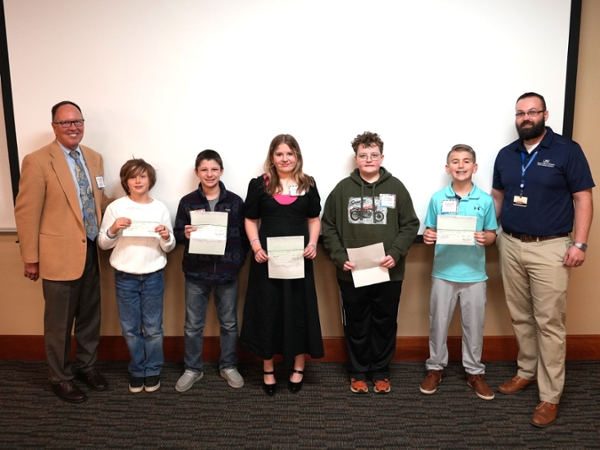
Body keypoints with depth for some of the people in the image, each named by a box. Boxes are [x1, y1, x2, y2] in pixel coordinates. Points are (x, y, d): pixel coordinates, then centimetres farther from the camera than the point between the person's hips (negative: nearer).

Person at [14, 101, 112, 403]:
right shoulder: (37, 161, -12)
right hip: (59, 254, -6)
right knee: (59, 322, 9)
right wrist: (31, 259, -10)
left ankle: (86, 366, 38)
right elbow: (26, 213, -11)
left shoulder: (94, 158, 7)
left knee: (90, 316, 18)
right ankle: (60, 377, 29)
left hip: (91, 251, 6)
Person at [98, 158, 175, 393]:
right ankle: (137, 370, 28)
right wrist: (113, 229, -17)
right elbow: (103, 244, 1)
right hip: (125, 277, 0)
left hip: (153, 276, 0)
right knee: (130, 329, 10)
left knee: (153, 328, 8)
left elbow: (168, 248, 4)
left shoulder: (160, 208, -1)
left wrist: (166, 237, -18)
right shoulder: (115, 207, -3)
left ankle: (153, 370, 25)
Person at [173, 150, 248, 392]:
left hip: (227, 273, 0)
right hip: (196, 273, 0)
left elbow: (244, 235, 2)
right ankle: (192, 369, 27)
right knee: (193, 325, 10)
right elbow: (177, 234, 3)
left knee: (229, 323, 12)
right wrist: (185, 234, -19)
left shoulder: (235, 202, -1)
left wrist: (238, 261, -9)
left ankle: (229, 366, 30)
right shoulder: (187, 202, 0)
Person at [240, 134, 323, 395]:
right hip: (267, 257, -1)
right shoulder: (259, 185, 2)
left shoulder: (308, 185, 7)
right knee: (267, 310, 6)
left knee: (298, 309, 8)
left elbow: (314, 219, 10)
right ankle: (268, 370, 21)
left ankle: (298, 367, 25)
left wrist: (313, 243, -7)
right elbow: (251, 220, 5)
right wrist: (256, 245, -10)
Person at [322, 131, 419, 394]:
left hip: (388, 273, 0)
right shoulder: (342, 188, 2)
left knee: (385, 325, 11)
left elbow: (410, 225, 2)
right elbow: (328, 227, 3)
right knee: (356, 326, 11)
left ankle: (380, 372, 29)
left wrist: (396, 254, -11)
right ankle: (358, 372, 28)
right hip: (351, 274, 0)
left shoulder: (396, 188, 3)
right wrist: (339, 257, -9)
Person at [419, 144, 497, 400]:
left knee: (474, 325, 12)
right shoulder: (437, 199, -2)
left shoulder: (485, 200, -2)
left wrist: (485, 238, -17)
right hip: (443, 272, 0)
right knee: (438, 323, 11)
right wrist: (428, 237, -18)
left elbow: (492, 234, 4)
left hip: (474, 274, 0)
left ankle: (474, 372, 29)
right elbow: (431, 231, 3)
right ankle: (435, 367, 28)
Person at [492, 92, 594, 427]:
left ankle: (551, 395, 9)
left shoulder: (567, 150, -5)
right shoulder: (505, 155, 9)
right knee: (520, 317, 13)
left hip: (550, 248, -5)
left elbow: (583, 198, -6)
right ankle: (528, 372, 30)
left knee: (549, 322, -1)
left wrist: (579, 243, -12)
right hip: (511, 245, 5)